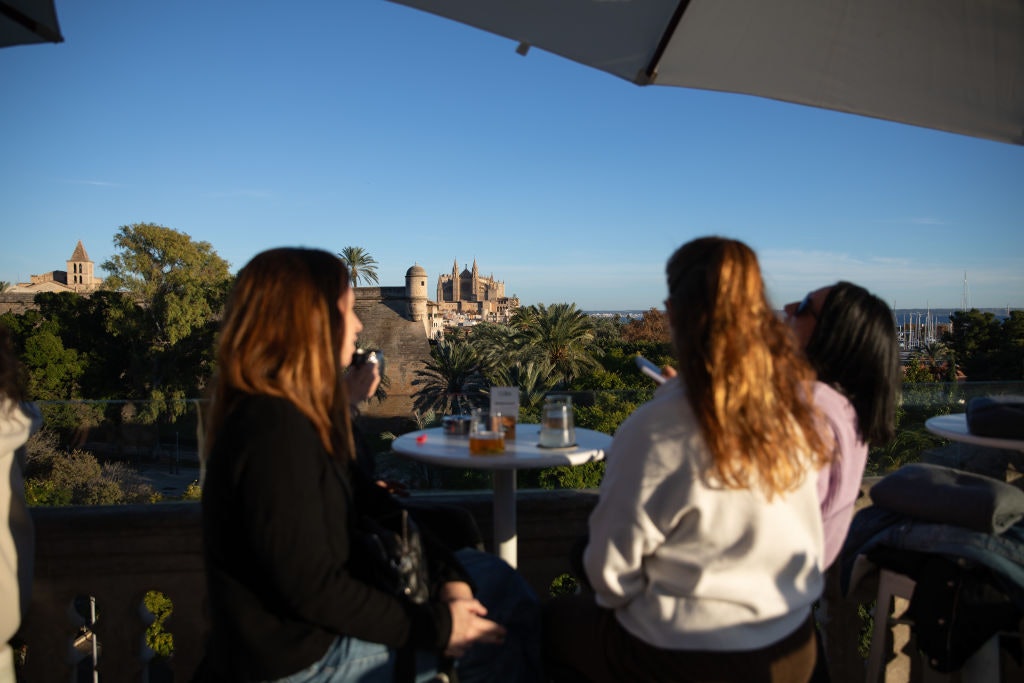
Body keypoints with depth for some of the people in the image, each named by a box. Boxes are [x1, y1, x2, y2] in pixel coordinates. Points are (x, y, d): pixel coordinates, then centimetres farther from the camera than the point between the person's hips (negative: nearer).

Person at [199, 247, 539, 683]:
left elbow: (371, 506, 4)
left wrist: (449, 577, -6)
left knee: (490, 575, 10)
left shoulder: (305, 414, 4)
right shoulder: (274, 433, -27)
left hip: (318, 628, 9)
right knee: (492, 637, -2)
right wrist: (434, 628, -17)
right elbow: (310, 590, -26)